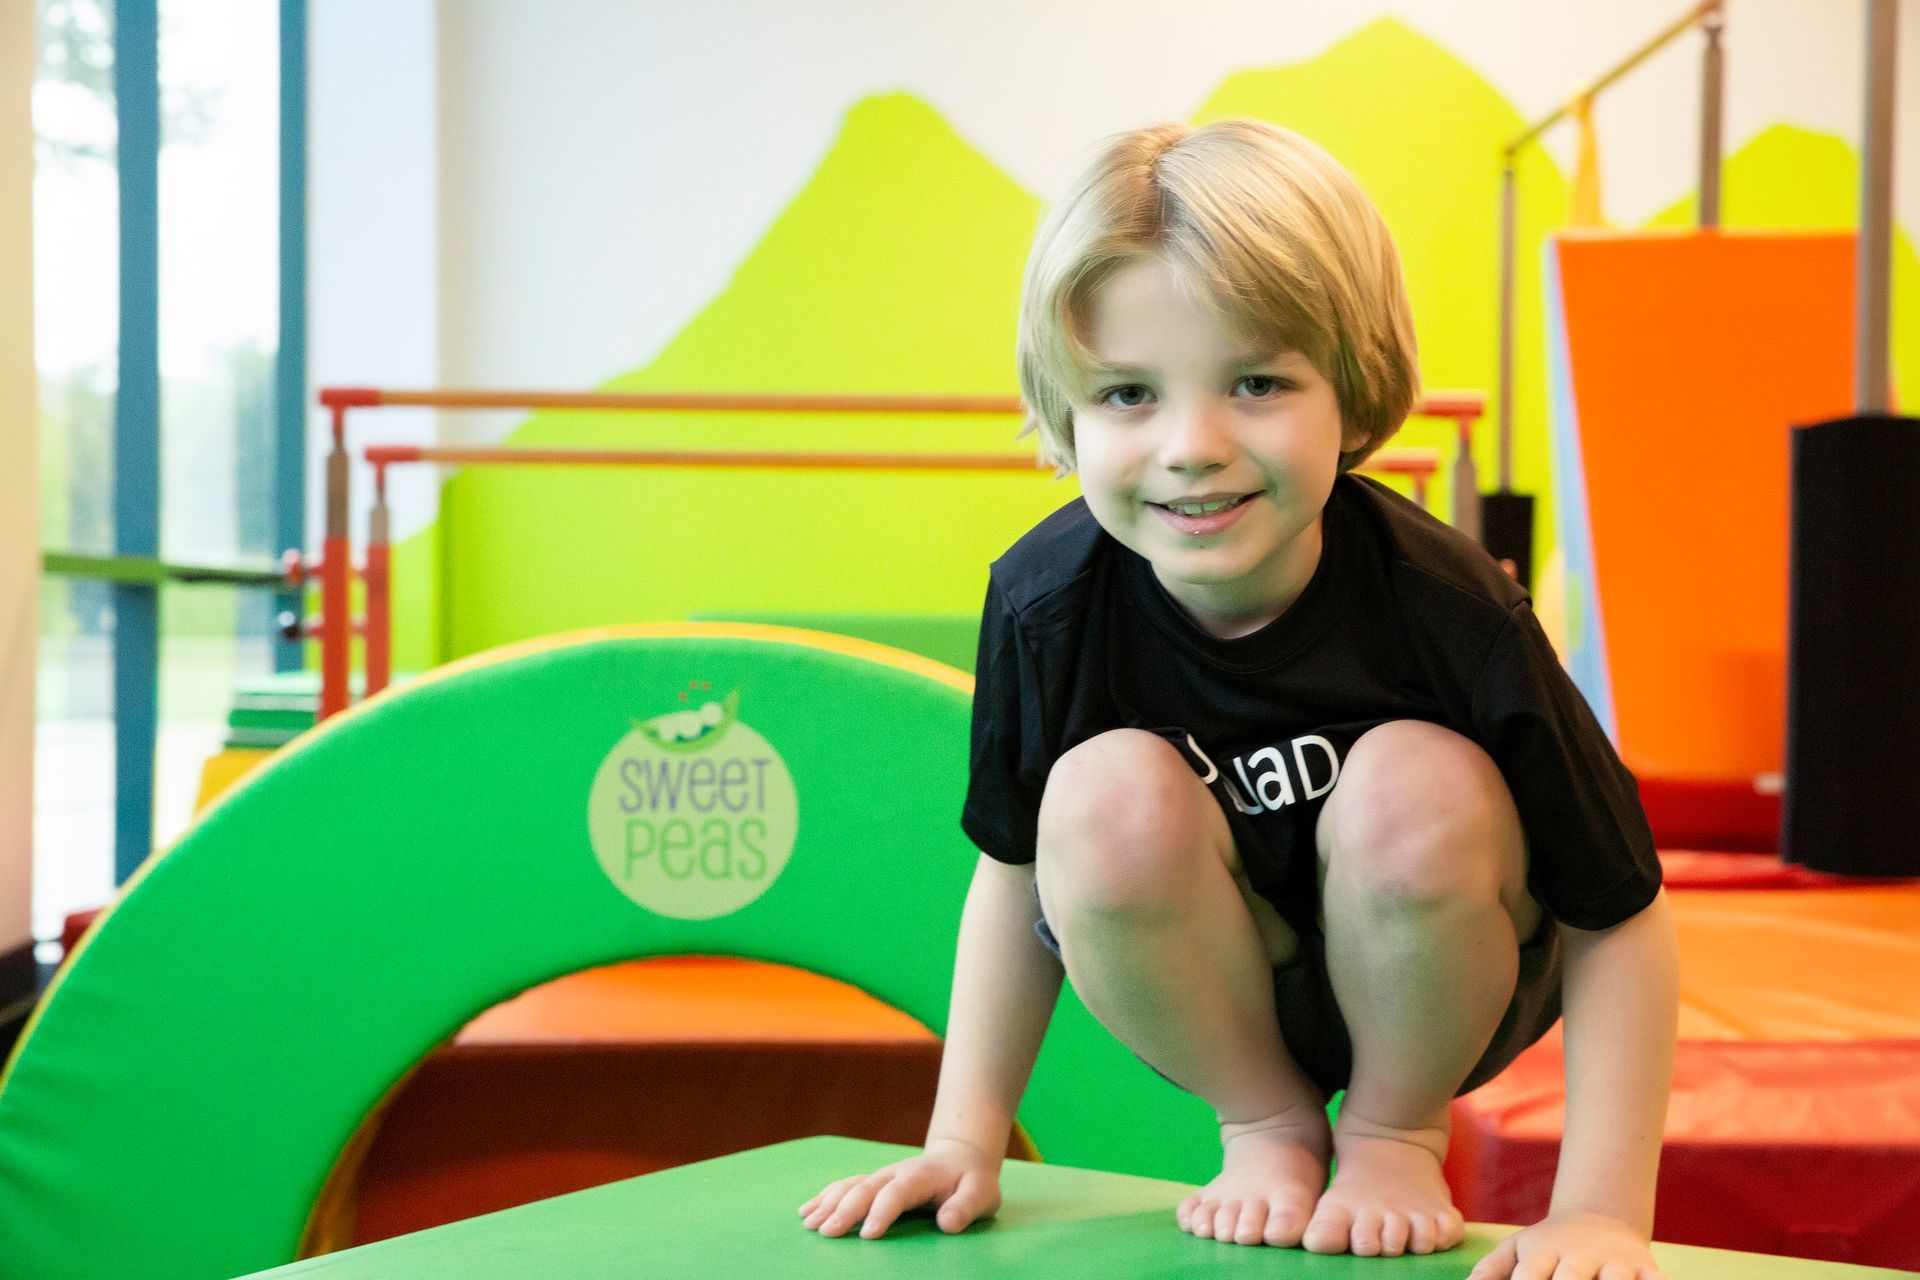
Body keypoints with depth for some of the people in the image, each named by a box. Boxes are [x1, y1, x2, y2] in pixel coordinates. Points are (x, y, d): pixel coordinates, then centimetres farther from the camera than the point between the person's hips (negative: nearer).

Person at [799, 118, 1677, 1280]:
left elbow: (1620, 923, -18)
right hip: (1213, 993, 1)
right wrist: (966, 1140, -3)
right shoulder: (1048, 602, -20)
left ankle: (1399, 1127, -1)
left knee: (1419, 789, -32)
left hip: (1433, 980, -1)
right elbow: (1016, 873, -2)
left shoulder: (1443, 604, -28)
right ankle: (1269, 1122, -1)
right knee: (1108, 800, -28)